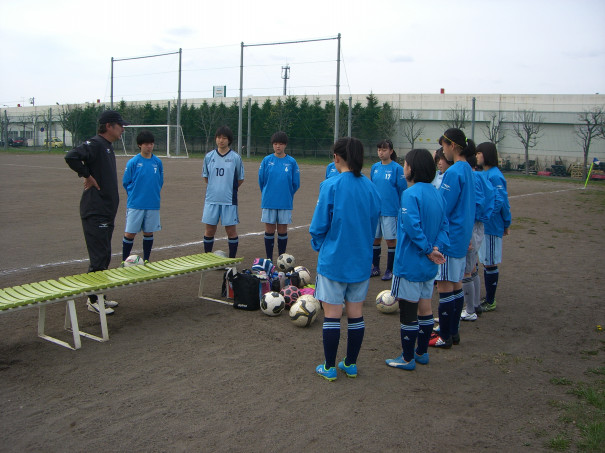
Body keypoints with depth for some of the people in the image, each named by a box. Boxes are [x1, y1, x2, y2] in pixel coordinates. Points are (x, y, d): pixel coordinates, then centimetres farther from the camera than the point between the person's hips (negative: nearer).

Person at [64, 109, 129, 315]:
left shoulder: (107, 146, 15)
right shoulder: (95, 144, -15)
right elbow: (71, 156, -29)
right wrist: (87, 176, -19)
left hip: (106, 211, 10)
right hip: (95, 212, -10)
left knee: (104, 257, 14)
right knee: (99, 258, -5)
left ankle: (100, 296, 24)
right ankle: (93, 300, 5)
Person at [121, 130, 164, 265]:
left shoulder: (158, 162, 3)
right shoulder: (133, 162, -5)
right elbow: (125, 182, 3)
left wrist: (154, 195, 9)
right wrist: (134, 195, 3)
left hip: (153, 205, 3)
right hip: (135, 205, -3)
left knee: (148, 233, 10)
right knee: (129, 233, -1)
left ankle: (146, 260, 24)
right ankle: (124, 261, 13)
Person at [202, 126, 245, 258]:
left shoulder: (236, 157, -2)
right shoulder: (209, 156, 5)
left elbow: (240, 180, 6)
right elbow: (205, 176, 15)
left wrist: (230, 189, 7)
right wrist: (215, 188, 11)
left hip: (229, 200, -2)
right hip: (211, 199, 2)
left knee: (231, 230, 2)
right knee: (209, 229, 7)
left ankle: (232, 260, 14)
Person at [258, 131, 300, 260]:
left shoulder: (291, 162, -1)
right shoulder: (266, 160, 0)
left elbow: (296, 184, 6)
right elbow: (261, 181, 8)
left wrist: (287, 196, 12)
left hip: (285, 203, 0)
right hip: (269, 202, 0)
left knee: (282, 231, 6)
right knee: (269, 230, 5)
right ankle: (269, 259, 16)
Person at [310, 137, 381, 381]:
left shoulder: (331, 185, -14)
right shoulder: (370, 187, 1)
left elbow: (319, 225, -10)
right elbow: (374, 223, 11)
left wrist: (318, 245, 9)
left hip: (334, 259, -5)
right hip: (361, 260, 5)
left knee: (332, 314, 4)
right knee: (355, 313, 13)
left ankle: (329, 368, 13)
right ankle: (351, 364, 24)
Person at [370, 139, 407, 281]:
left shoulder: (397, 168, -8)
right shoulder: (375, 167, 7)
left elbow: (402, 190, -5)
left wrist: (401, 209, -4)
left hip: (390, 211, -5)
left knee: (391, 240, 3)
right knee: (375, 238, 11)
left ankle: (390, 270, 15)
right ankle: (376, 268, 24)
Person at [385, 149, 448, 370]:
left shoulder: (410, 194, -19)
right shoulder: (436, 193, 6)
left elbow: (412, 227, -27)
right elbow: (444, 225, 4)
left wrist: (428, 250, -17)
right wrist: (436, 248, -7)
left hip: (410, 263, -8)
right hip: (429, 265, 8)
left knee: (408, 311, 4)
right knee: (425, 308, 18)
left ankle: (407, 359, 15)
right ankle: (422, 353, 31)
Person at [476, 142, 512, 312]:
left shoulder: (494, 176, -17)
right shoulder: (484, 174, 11)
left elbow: (500, 202, -18)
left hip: (491, 226, -9)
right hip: (482, 225, 9)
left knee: (490, 264, 1)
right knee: (486, 263, 15)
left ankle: (490, 302, 11)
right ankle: (488, 298, 26)